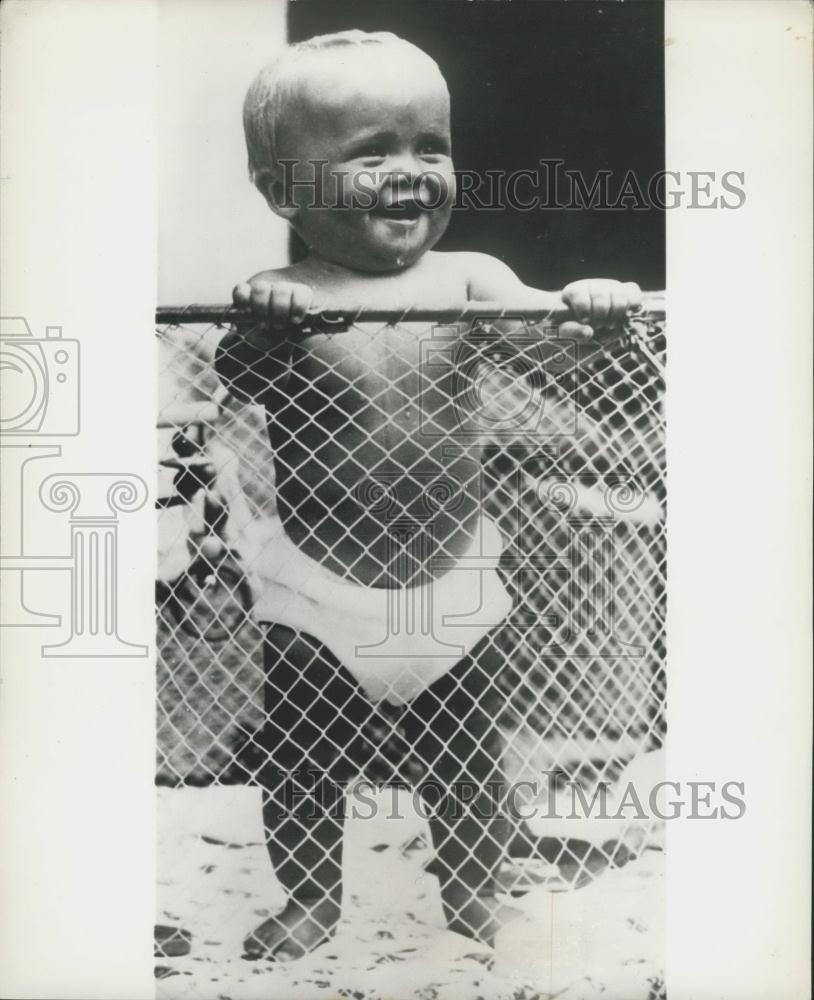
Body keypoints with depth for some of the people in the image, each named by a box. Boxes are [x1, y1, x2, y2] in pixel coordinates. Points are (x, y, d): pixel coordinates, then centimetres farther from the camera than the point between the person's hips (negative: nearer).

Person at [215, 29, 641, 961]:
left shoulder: (468, 279, -6)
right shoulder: (281, 298, -10)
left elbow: (544, 340, -16)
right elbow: (236, 387, -20)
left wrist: (585, 305, -36)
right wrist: (260, 324, -38)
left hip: (452, 583, 2)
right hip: (317, 594, -1)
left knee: (466, 759, 18)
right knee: (303, 765, 15)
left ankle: (472, 891, 41)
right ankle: (309, 900, 39)